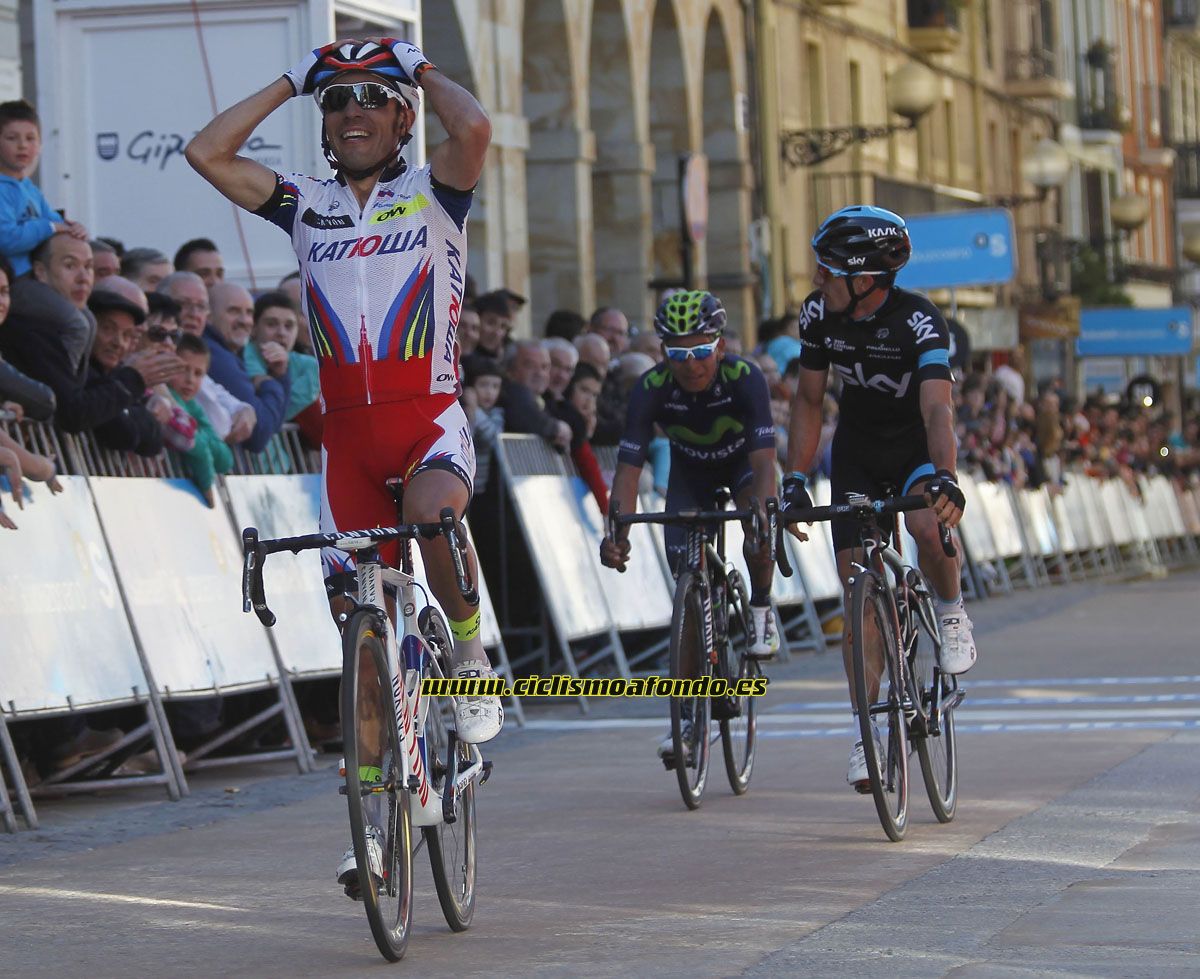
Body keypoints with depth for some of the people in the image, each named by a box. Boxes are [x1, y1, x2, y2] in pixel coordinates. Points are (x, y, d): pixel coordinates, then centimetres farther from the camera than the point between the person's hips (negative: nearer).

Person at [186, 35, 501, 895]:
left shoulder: (431, 195, 2)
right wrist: (292, 82, 5)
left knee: (433, 508, -38)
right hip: (348, 429, 4)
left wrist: (422, 68, -3)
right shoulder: (307, 206, 10)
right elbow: (207, 153, -1)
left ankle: (472, 659, -12)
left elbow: (475, 128, -20)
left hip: (430, 417, -4)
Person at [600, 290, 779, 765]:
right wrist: (616, 533, -50)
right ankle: (688, 715, -1)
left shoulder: (745, 379, -35)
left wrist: (763, 517, -60)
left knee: (758, 541, -32)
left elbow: (764, 462, -42)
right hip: (689, 470, 2)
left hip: (741, 461, -2)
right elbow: (628, 468, -33)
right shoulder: (652, 388, -31)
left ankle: (761, 609, 2)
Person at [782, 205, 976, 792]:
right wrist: (795, 480, -11)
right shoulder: (820, 314, -14)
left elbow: (938, 408, -40)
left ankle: (952, 612, -5)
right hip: (857, 456, 4)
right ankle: (866, 731, 1)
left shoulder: (920, 323, -28)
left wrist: (945, 478, -57)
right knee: (860, 592, -5)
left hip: (918, 451, -4)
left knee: (928, 525, -36)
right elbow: (809, 401, -2)